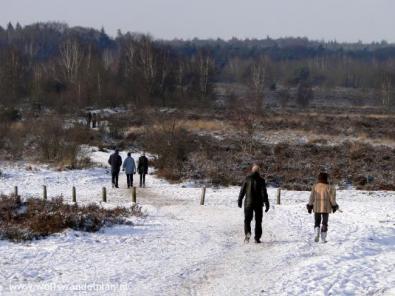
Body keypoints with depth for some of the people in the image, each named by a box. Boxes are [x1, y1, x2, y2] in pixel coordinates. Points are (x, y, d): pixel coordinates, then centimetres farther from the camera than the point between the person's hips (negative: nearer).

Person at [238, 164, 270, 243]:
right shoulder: (261, 180, -4)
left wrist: (240, 200, 14)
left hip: (248, 203, 0)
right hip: (258, 204, 0)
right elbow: (264, 193, -8)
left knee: (247, 220, 8)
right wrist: (267, 204, -6)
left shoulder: (247, 179, -1)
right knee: (258, 221, 11)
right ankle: (257, 238, 8)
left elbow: (242, 190, 2)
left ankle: (248, 233, -18)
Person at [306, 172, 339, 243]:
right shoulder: (328, 187, -8)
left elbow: (312, 197, -1)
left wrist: (310, 206, 6)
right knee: (324, 223, 8)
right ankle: (323, 238, 5)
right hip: (326, 208, -1)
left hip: (316, 207, 2)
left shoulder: (315, 187, -2)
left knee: (317, 222, 14)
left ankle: (316, 234, -9)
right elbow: (332, 198, -5)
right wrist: (334, 206, 7)